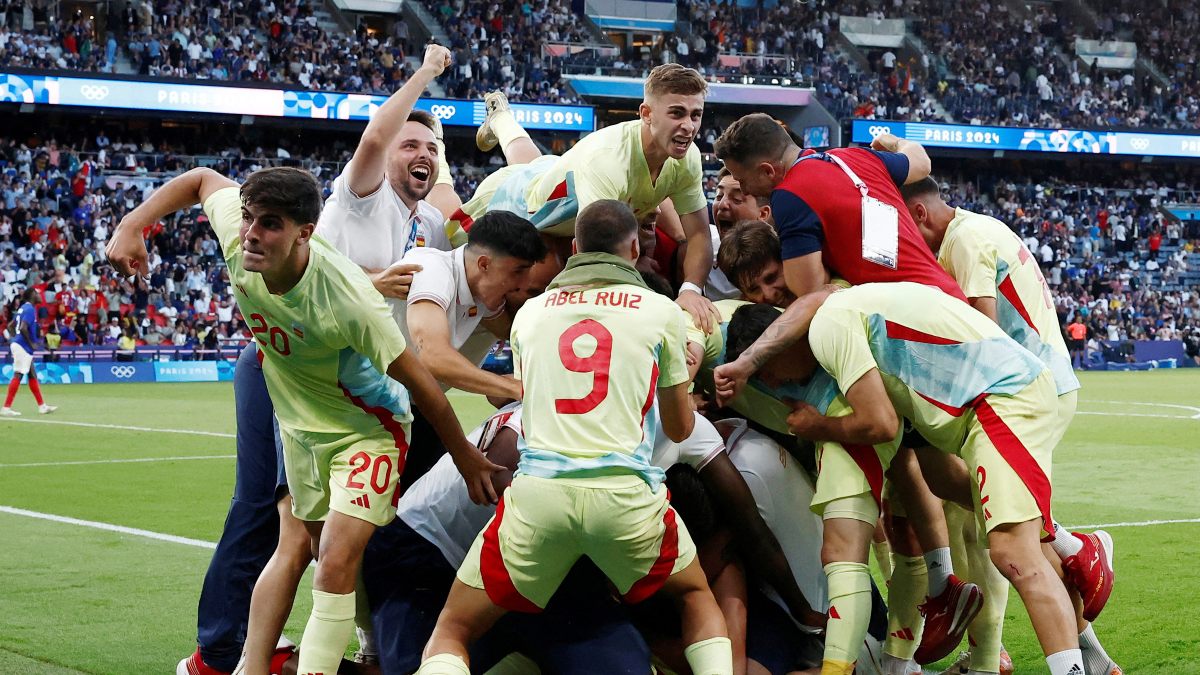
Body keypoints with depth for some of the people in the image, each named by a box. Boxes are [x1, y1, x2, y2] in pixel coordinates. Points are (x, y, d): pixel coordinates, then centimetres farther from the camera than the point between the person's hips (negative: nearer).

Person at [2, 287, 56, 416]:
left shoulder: (23, 308, 14)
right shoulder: (30, 309, -14)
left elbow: (12, 326, 21)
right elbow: (23, 328, -25)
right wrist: (31, 343, -16)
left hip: (17, 344, 10)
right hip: (23, 346, -10)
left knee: (32, 375, 13)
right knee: (18, 375, -11)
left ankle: (42, 406, 17)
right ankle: (6, 408, -13)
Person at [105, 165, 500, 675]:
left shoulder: (346, 299, -38)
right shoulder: (237, 236, -23)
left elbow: (418, 380, -27)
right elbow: (202, 179, 0)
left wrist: (467, 459, -17)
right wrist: (131, 226, -11)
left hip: (366, 430, -7)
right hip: (299, 425, 7)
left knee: (336, 566, -20)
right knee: (332, 562, 19)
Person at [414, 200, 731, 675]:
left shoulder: (530, 313, 18)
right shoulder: (660, 312, 12)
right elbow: (679, 428, 23)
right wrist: (683, 371, 44)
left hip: (537, 492, 1)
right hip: (625, 493, 0)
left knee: (453, 630, 15)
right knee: (696, 597, 28)